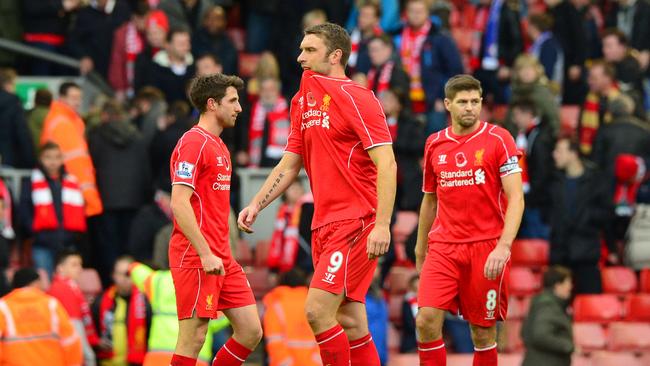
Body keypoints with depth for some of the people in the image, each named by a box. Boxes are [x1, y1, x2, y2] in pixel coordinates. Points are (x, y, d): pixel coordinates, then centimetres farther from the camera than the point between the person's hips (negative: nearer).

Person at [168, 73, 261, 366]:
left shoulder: (218, 146, 19)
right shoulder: (193, 143, -11)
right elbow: (179, 203, -19)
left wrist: (223, 253, 19)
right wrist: (205, 253, -22)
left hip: (221, 258, 9)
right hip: (195, 257, -9)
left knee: (250, 331, 5)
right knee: (193, 338, -8)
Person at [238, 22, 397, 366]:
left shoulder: (355, 98, -10)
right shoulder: (303, 101, 15)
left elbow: (386, 164, -16)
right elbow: (289, 164, 22)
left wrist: (382, 224, -24)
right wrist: (256, 204, 10)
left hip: (356, 222, -8)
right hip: (324, 224, 8)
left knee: (318, 310, -16)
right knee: (349, 322, 7)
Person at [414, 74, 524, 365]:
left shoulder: (498, 139, -4)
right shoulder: (435, 144, 9)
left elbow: (516, 198, -10)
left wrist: (503, 246, -21)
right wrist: (420, 249, 23)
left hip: (486, 247, -3)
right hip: (443, 246, 3)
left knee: (483, 331, 2)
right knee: (427, 320, -12)